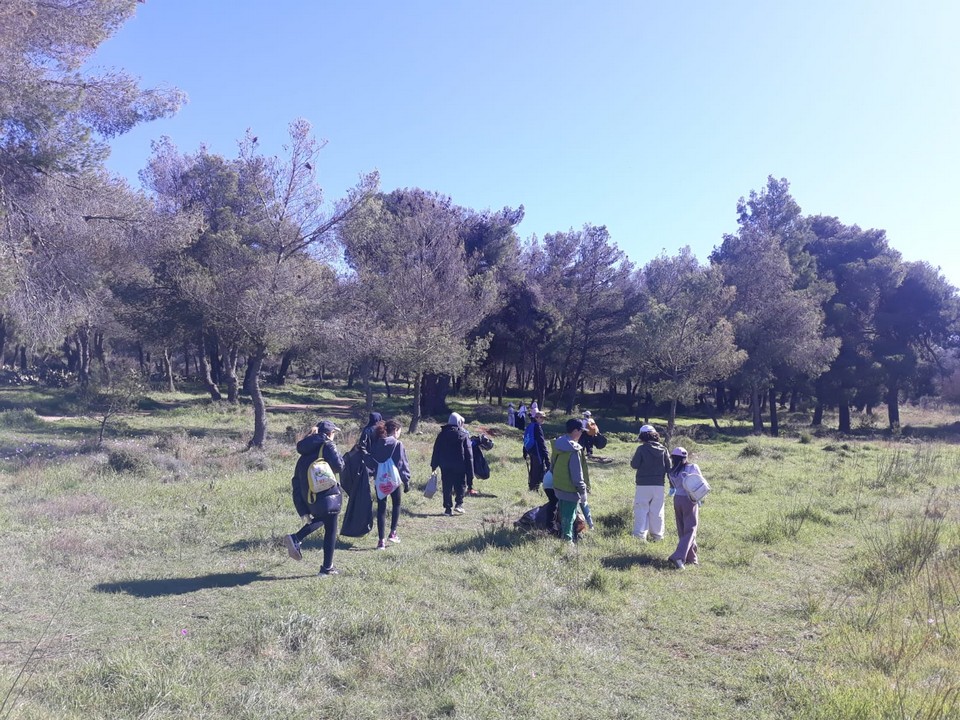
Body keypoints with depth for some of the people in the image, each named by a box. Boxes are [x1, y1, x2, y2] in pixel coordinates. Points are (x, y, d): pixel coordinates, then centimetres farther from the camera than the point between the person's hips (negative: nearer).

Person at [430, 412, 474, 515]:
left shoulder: (442, 434, 5)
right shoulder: (464, 435, -3)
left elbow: (436, 450, 6)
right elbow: (469, 454, -4)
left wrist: (434, 465, 12)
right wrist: (470, 471, -1)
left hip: (445, 466, 2)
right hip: (459, 466, -2)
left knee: (447, 487, 7)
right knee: (461, 485, 10)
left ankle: (448, 508, 6)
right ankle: (458, 504, -3)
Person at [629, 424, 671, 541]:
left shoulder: (641, 448, -10)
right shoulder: (663, 449, 2)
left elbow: (634, 465, -9)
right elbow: (668, 468, 4)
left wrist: (632, 462, 14)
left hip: (643, 484, -4)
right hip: (659, 485, 4)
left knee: (641, 510, 2)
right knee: (657, 511, 12)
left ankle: (639, 535, -5)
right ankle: (657, 536, 19)